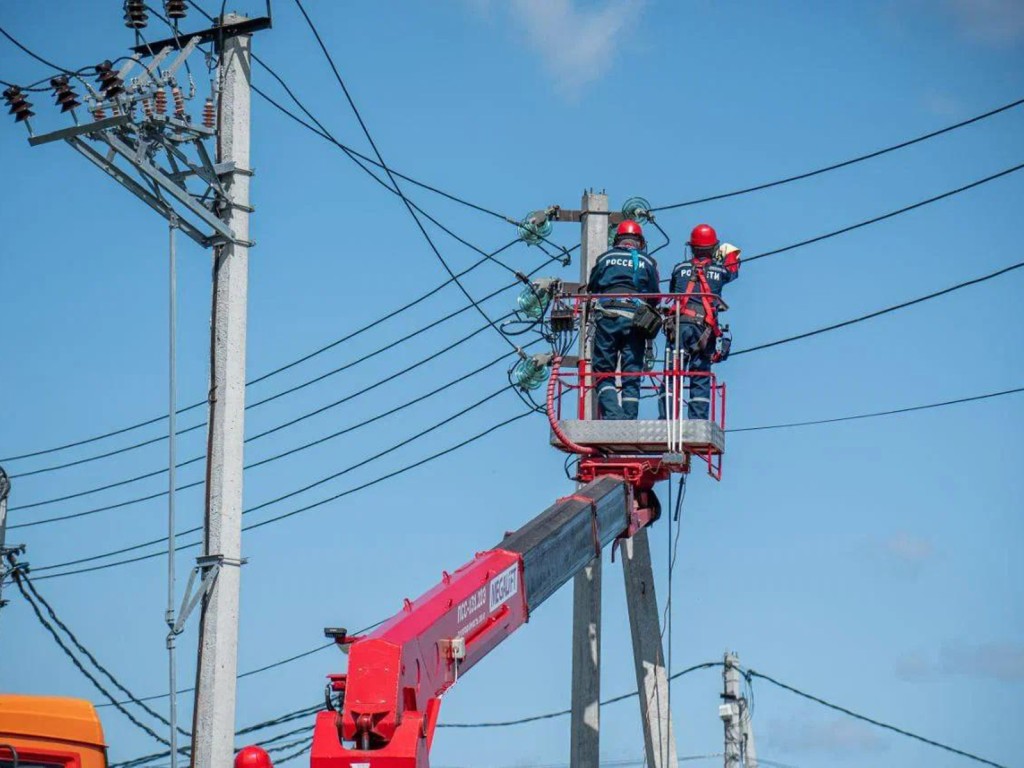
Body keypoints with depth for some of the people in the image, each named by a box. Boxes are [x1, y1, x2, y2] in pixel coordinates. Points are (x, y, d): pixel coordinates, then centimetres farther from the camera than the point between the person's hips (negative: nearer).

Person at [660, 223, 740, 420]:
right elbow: (733, 272, 32)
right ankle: (698, 420, -4)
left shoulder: (680, 269, 10)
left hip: (678, 325, 0)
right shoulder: (720, 271, 9)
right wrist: (732, 256, 49)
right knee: (700, 379, 4)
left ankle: (666, 418, -10)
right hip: (705, 329, 0)